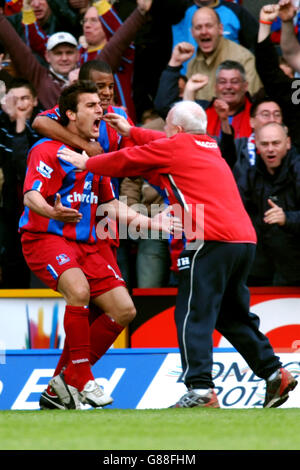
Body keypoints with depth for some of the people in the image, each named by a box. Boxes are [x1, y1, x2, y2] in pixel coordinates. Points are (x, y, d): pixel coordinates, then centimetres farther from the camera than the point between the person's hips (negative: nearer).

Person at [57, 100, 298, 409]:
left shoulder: (174, 146, 3)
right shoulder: (209, 146, 22)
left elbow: (126, 161, 13)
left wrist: (86, 163, 28)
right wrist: (131, 132, 47)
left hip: (211, 239, -8)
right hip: (244, 238, 8)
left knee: (193, 315, -7)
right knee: (232, 315, 19)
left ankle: (200, 389, -17)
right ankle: (274, 373, 15)